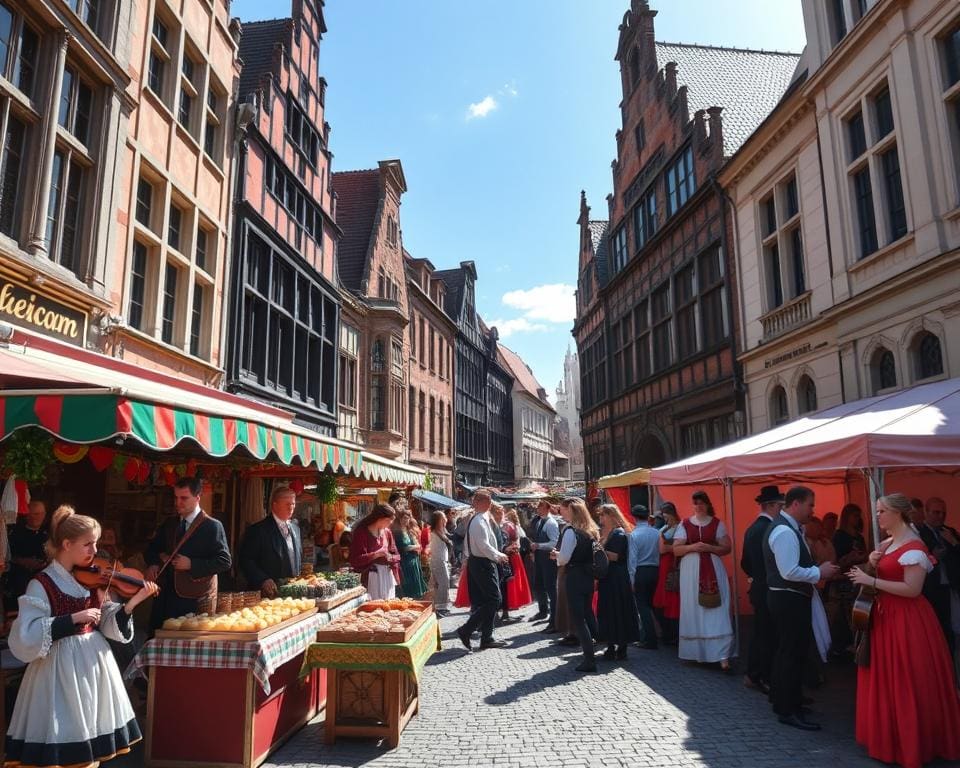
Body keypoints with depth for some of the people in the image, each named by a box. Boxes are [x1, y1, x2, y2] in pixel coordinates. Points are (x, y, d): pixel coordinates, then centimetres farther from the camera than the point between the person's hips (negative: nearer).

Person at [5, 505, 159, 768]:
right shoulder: (42, 584, -12)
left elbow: (108, 624, 1)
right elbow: (25, 636, -21)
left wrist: (133, 601, -14)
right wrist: (74, 618, -25)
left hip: (95, 662, 5)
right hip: (62, 668, -5)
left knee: (91, 737, 15)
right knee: (60, 746, 4)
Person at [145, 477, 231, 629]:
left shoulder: (212, 526, -7)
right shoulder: (169, 524, 13)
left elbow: (224, 561, -11)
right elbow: (152, 549, 25)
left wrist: (191, 564, -17)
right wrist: (154, 563, 3)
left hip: (196, 601, -6)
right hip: (166, 598, 6)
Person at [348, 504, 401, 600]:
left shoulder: (387, 532, 9)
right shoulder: (361, 532, -10)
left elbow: (395, 555, 14)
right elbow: (355, 559, -14)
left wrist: (390, 557, -9)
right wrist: (376, 554, -23)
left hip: (388, 575, 6)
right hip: (371, 576, -6)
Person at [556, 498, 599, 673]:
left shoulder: (570, 531, -16)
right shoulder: (591, 530, 7)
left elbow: (564, 559, -18)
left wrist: (556, 554, 3)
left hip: (574, 578, -7)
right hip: (589, 577, 7)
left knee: (578, 619, 0)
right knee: (587, 613, 20)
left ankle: (589, 661, 2)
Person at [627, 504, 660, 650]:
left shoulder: (634, 534, -12)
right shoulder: (657, 533, -2)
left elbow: (632, 558, -12)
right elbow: (660, 552, 0)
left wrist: (632, 579, -7)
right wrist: (657, 569, 10)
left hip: (640, 571, -4)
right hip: (655, 570, 5)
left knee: (642, 605, 4)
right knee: (649, 604, 18)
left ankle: (650, 641, 3)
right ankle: (647, 636, 27)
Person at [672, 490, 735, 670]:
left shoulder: (717, 524, 5)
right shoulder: (684, 524, 6)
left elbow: (727, 548, 2)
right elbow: (676, 549, 2)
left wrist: (709, 548, -14)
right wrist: (692, 547, -14)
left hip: (713, 571, -1)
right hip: (691, 572, 1)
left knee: (717, 613, -6)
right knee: (693, 612, 5)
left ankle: (723, 657, -6)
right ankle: (694, 652, 18)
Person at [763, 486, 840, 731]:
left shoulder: (787, 527, 13)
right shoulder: (785, 531, -21)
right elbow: (789, 572, -26)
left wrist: (816, 569, 6)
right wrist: (819, 572, -15)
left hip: (788, 598, 11)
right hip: (790, 600, -11)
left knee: (787, 650, 19)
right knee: (794, 653, -3)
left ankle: (782, 700, 32)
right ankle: (788, 711, 6)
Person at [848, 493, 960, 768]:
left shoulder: (913, 547, -18)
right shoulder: (887, 543, 9)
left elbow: (912, 589, -24)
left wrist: (872, 581, -23)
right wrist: (873, 564, 0)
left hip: (907, 621, -9)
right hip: (886, 617, 9)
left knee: (908, 685, 2)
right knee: (887, 680, 16)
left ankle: (912, 744, 16)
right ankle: (890, 736, 28)